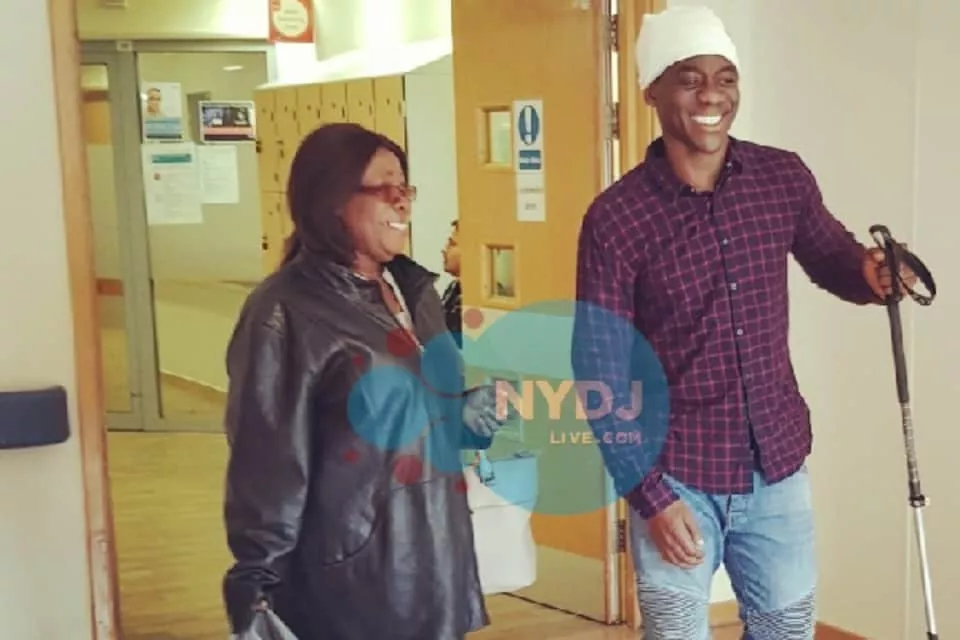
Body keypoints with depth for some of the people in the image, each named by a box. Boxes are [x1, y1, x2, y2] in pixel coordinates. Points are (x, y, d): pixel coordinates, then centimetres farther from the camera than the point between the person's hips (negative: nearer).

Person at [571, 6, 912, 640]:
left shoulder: (785, 177, -3)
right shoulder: (615, 219, -13)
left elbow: (830, 258, 15)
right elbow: (601, 374, -11)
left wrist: (871, 273, -10)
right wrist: (647, 495, -12)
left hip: (778, 468, 4)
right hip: (678, 478, -3)